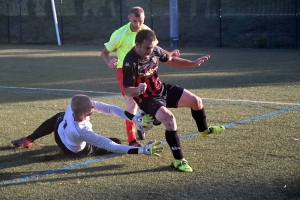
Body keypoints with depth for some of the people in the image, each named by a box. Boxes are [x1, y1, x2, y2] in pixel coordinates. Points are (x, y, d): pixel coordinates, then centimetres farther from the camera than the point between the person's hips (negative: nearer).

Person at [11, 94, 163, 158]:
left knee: (58, 117, 40)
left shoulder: (72, 106, -37)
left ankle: (28, 140, 50)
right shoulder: (81, 132, -50)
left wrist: (137, 119, -43)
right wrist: (142, 151, -52)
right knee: (115, 142, 8)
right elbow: (111, 147, -48)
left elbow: (109, 109, -39)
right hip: (74, 151, -4)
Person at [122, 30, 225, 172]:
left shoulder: (155, 50, -8)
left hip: (163, 89, 7)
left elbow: (170, 60, 12)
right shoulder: (130, 63, -28)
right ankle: (179, 160, -18)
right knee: (169, 118, -31)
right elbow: (127, 90, -25)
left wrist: (193, 63, 6)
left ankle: (204, 130, 39)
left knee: (196, 101, 6)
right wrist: (138, 90, -48)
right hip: (147, 98, -7)